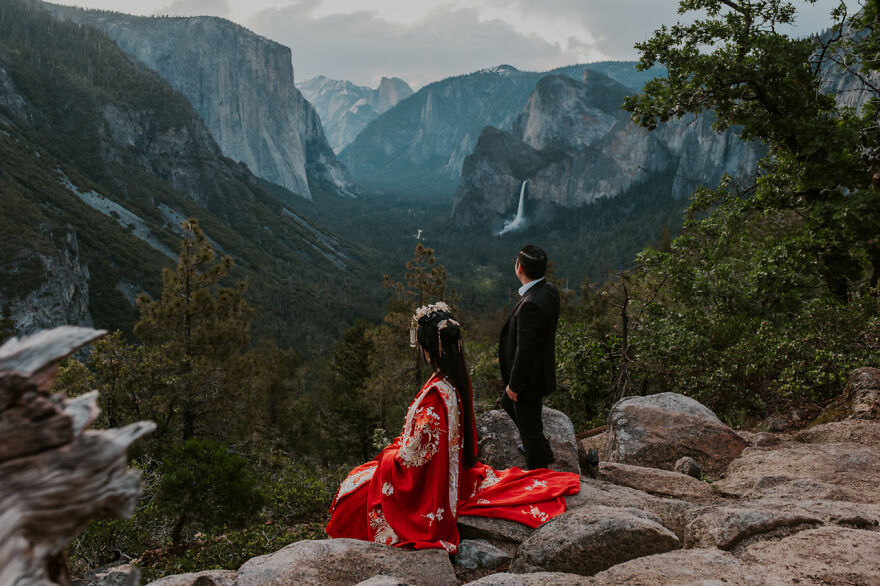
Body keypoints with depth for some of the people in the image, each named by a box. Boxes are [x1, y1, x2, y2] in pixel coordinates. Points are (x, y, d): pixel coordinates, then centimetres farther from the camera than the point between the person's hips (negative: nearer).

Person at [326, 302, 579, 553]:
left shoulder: (436, 393, -33)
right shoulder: (460, 381, -6)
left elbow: (416, 454, -26)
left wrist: (387, 456, -5)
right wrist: (398, 445, 16)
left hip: (427, 485, -8)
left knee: (354, 493, 5)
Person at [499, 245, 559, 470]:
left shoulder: (531, 304, -34)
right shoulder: (549, 290, -4)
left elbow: (525, 350, -28)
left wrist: (513, 384, -14)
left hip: (530, 376, -10)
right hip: (541, 365, 10)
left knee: (528, 423, 11)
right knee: (508, 403, 30)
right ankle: (543, 450, 47)